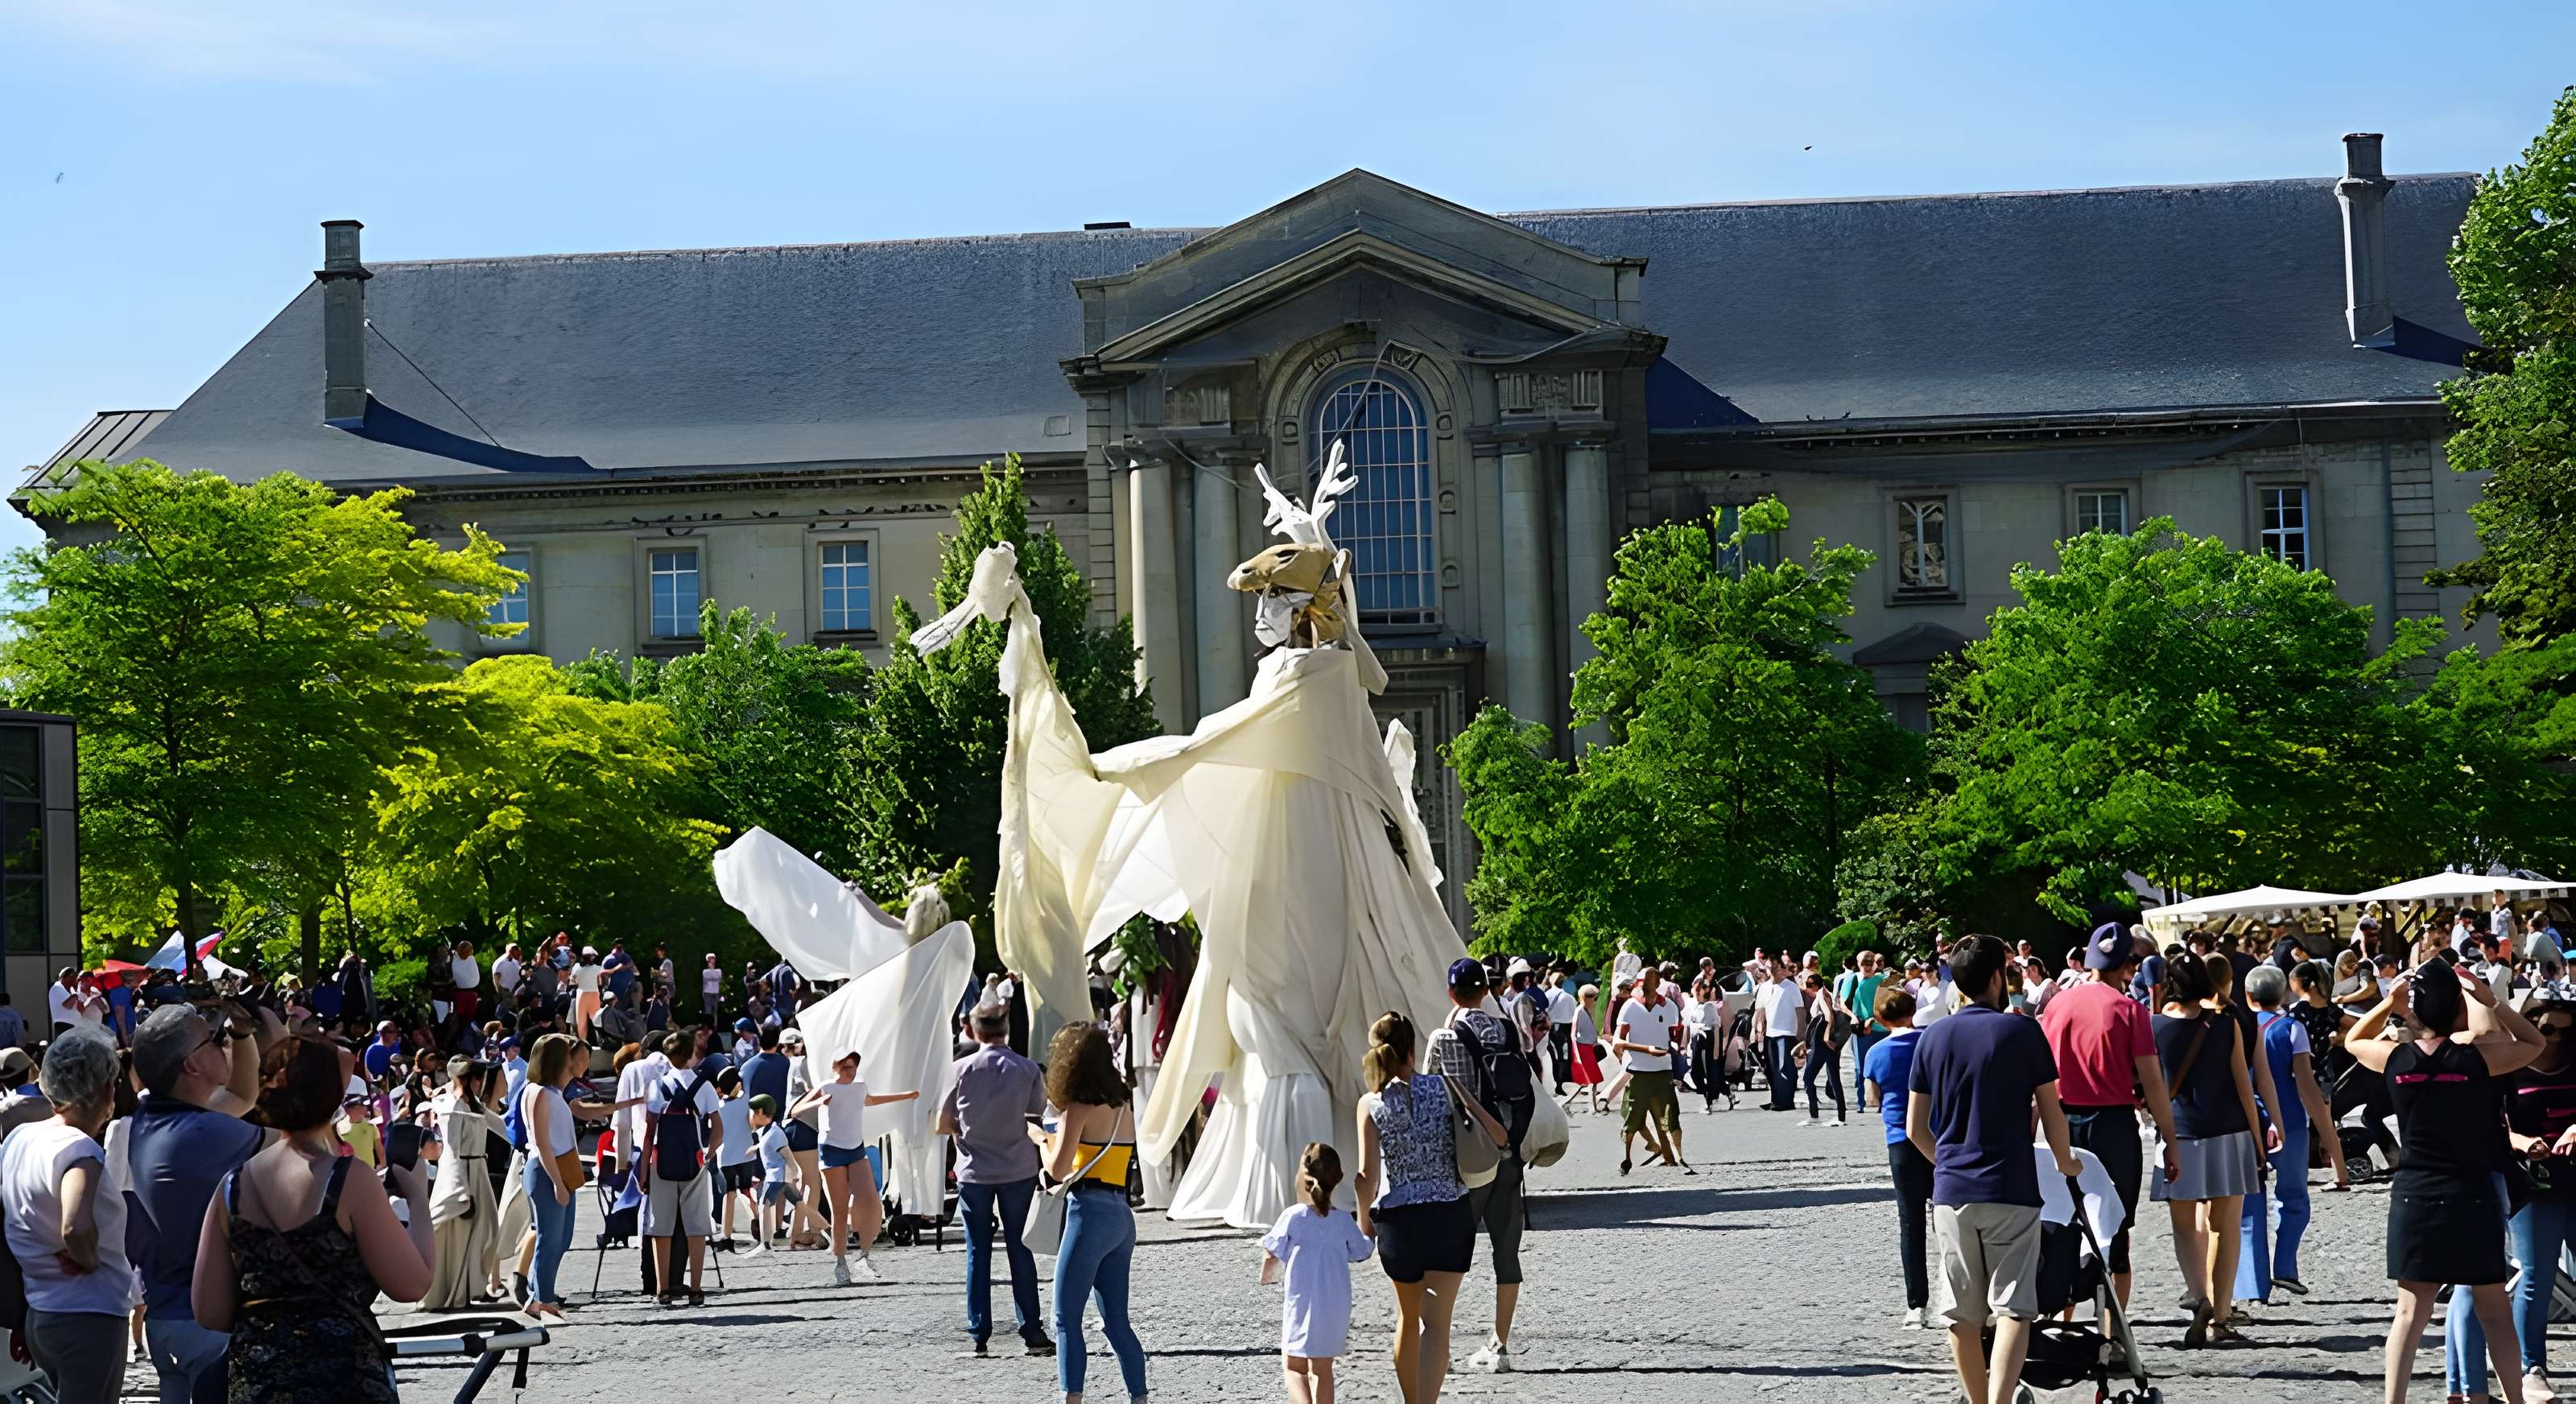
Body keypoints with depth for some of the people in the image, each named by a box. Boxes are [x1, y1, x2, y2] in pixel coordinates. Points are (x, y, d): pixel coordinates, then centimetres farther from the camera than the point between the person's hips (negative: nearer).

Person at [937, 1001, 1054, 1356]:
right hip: (1018, 1170, 1)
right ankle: (1031, 1331, 6)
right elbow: (1038, 1118, 3)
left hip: (974, 1171, -1)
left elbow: (943, 1126, -4)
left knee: (978, 1253, 6)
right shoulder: (1028, 1070, -5)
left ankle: (979, 1336, 4)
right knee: (1020, 1250, 8)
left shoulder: (964, 1069, -7)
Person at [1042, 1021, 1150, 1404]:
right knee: (1116, 1321, 13)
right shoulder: (1124, 1108, 14)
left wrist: (1043, 1141, 6)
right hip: (1122, 1217, 7)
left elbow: (1058, 1170, -12)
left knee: (1066, 1318, -5)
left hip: (1090, 1213, -7)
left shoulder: (1079, 1109, -8)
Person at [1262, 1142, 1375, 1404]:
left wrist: (1266, 1276, 17)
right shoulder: (1344, 1221, 0)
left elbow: (1271, 1256, -5)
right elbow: (1362, 1251, 16)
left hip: (1302, 1305, -3)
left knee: (1293, 1365, 5)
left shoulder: (1293, 1217, -11)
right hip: (1336, 1310, 3)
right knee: (1322, 1368, 14)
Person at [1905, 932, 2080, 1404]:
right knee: (2012, 1308, -5)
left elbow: (1915, 1129, 8)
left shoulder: (1932, 1038, 5)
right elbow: (2051, 1113, -1)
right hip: (2012, 1189, -3)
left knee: (1963, 1315, 12)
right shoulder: (2023, 1031, -5)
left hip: (1951, 1191, 3)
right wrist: (2064, 1162, 18)